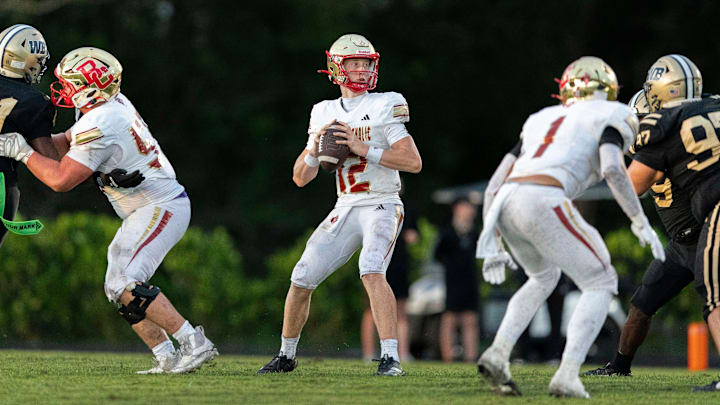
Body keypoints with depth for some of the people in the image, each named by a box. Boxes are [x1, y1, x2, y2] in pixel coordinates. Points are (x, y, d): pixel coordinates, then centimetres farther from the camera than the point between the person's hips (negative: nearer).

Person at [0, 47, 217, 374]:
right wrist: (28, 137, 11)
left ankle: (195, 344, -20)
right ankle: (167, 358, 9)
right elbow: (69, 142, 22)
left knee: (127, 283, -20)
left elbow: (61, 180, -23)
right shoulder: (114, 103, 7)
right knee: (117, 289, 10)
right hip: (148, 210, 10)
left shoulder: (100, 126, -23)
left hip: (160, 209, -10)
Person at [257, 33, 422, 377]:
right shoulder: (325, 114, 9)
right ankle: (286, 355, 21)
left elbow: (414, 162, -15)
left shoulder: (384, 107, -6)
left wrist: (364, 149, -21)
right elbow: (300, 178, 9)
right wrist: (314, 148, -11)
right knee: (301, 280, 2)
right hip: (345, 209, 5)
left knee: (371, 271, -29)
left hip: (381, 206, -5)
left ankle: (390, 357, -30)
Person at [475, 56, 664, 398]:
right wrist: (641, 222, 1)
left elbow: (496, 183, 27)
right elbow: (612, 168, -6)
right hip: (544, 203, -6)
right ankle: (566, 377, -4)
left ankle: (497, 354, 14)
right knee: (600, 284, 11)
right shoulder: (609, 116, 15)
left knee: (543, 277, 32)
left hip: (506, 204, 6)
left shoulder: (541, 120, 33)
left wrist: (492, 245, 29)